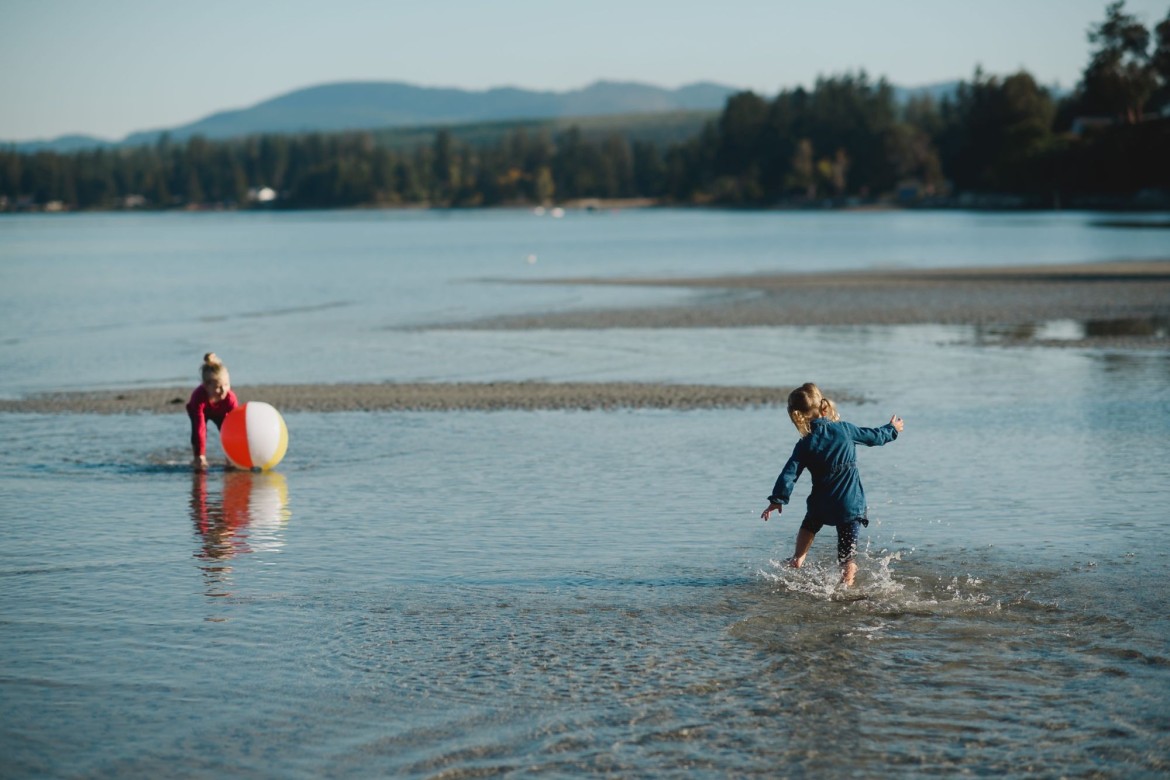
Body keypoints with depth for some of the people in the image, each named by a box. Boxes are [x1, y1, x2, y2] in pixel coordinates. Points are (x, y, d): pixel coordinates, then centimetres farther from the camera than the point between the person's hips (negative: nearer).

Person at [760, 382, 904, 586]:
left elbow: (789, 474, -12)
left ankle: (798, 560, 33)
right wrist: (892, 430, 28)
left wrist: (777, 499, -3)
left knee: (809, 526, 34)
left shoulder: (805, 446, -8)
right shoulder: (844, 429, -5)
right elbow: (874, 437, 9)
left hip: (822, 504, 0)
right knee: (848, 555, 1)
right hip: (852, 505, 0)